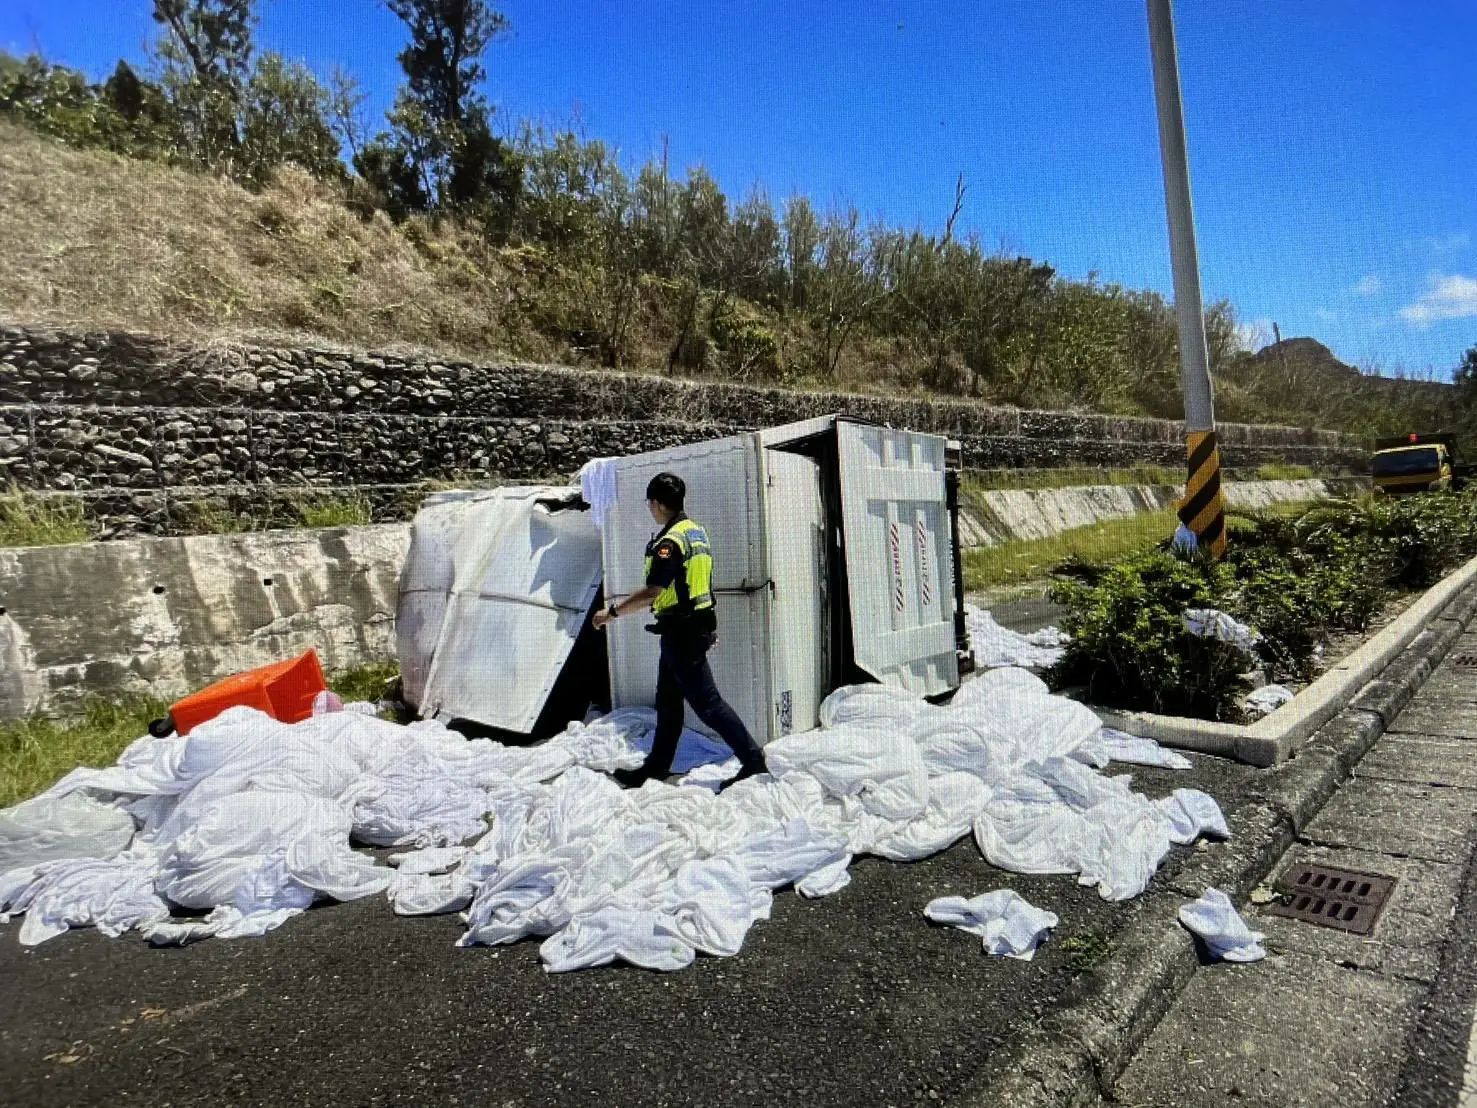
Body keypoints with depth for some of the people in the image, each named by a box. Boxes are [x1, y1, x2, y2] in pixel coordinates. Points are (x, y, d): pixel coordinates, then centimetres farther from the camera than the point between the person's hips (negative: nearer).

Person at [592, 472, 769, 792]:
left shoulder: (670, 541, -20)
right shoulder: (697, 531, 11)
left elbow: (652, 592, -24)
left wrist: (612, 612, -15)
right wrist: (708, 627, 23)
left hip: (681, 633, -10)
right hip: (698, 626, 10)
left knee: (707, 702, -4)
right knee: (668, 700, 18)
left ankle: (753, 759, 1)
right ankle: (657, 765, 29)